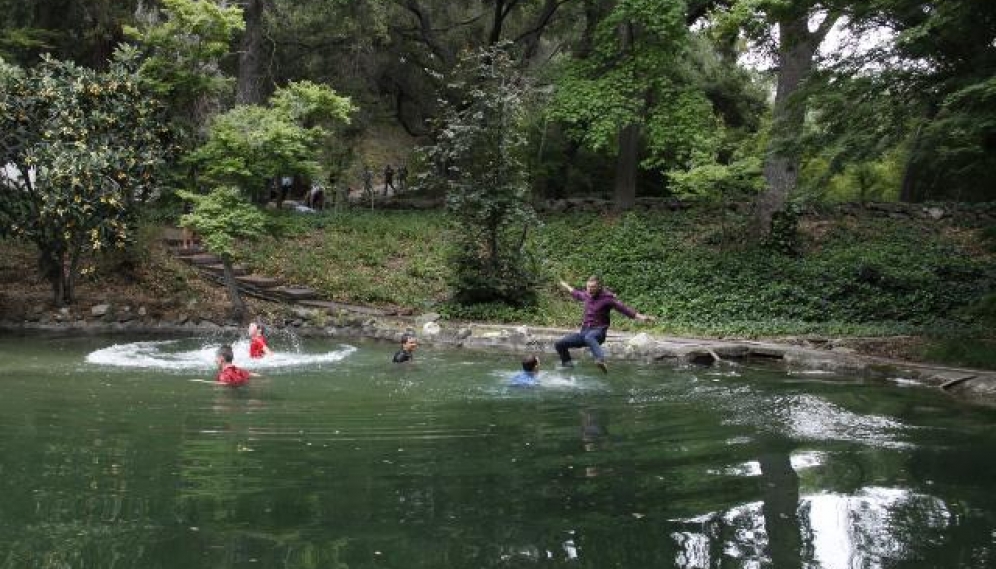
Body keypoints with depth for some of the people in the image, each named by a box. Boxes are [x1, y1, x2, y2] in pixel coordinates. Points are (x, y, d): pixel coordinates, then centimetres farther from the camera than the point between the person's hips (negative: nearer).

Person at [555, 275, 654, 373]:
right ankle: (567, 365, 20)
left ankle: (601, 361, -65)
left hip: (598, 331, -7)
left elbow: (624, 308, -14)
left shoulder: (606, 298, -9)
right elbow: (578, 294, 33)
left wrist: (641, 317, -24)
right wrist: (567, 287, 50)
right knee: (559, 344, -1)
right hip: (584, 331, 7)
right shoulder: (587, 295, 9)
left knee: (589, 337, -43)